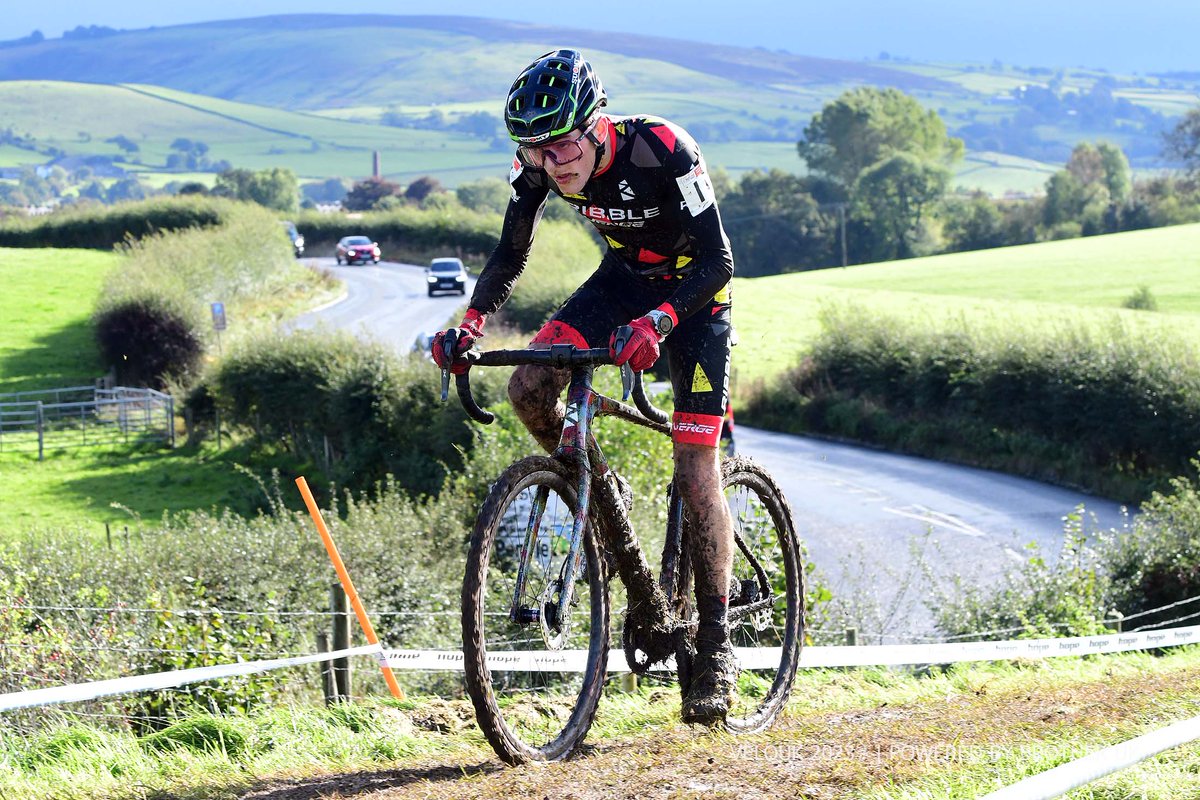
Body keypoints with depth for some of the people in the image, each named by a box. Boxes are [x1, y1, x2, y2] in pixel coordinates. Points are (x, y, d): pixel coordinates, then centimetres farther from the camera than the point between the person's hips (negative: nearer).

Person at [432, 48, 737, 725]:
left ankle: (716, 648, -3)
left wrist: (657, 321, -48)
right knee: (530, 390, -19)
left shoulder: (663, 152, -33)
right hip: (623, 277, 5)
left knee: (696, 468, -10)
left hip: (693, 288, -5)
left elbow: (718, 262, -32)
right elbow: (511, 256, -5)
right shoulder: (539, 167, -18)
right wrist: (471, 324, -22)